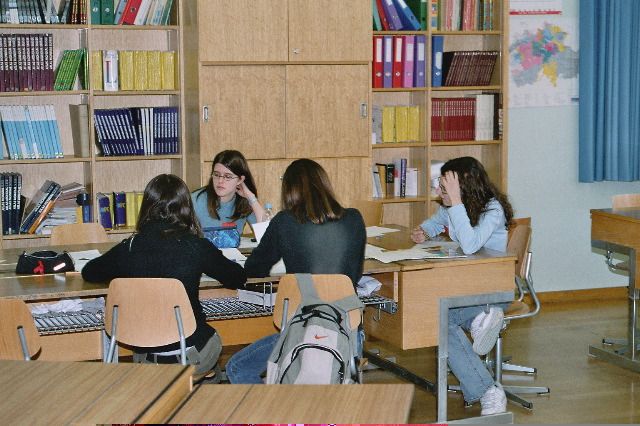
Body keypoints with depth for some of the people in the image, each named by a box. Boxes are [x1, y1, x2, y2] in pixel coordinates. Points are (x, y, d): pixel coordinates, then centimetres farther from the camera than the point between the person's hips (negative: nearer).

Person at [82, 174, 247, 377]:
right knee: (213, 339, 31)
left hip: (144, 358, 3)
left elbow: (89, 273, 13)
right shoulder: (196, 247, -13)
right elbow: (238, 278, 3)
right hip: (191, 353, -3)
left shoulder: (128, 249, -6)